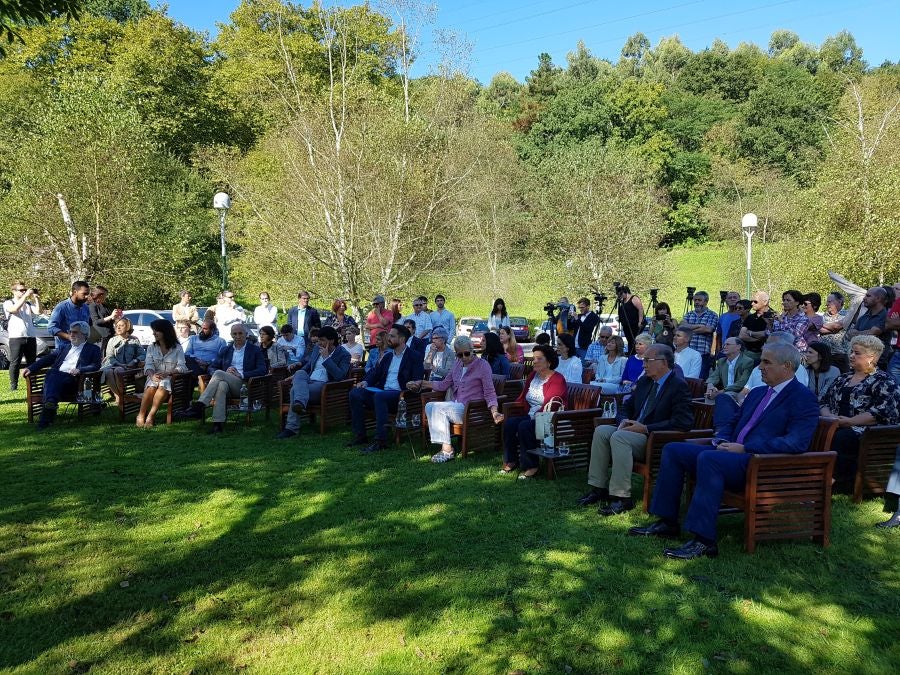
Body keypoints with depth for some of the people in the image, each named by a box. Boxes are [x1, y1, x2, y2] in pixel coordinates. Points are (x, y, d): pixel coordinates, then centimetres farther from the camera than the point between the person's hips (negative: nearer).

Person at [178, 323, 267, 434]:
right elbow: (213, 368, 19)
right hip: (227, 382, 3)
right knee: (221, 385, -36)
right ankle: (218, 424, -46)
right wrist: (226, 372, -4)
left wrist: (240, 374, -13)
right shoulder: (227, 350, 24)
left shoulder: (255, 350, 11)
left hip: (243, 385, -3)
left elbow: (262, 370, -2)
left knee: (219, 374, -29)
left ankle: (198, 406, -35)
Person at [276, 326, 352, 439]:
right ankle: (300, 403, -49)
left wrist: (326, 357, -17)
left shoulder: (344, 355, -4)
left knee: (295, 390, -30)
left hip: (325, 385, -6)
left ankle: (292, 428, -34)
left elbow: (340, 376, -18)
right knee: (299, 373, -30)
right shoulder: (317, 347, 16)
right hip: (309, 381, 6)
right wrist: (296, 377, 16)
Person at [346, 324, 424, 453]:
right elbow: (376, 373, 21)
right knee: (355, 393, -14)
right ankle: (360, 435, -10)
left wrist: (410, 386, -25)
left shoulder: (415, 356, 2)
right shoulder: (388, 356, 23)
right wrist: (366, 382, 1)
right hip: (382, 391, 7)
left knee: (379, 396, -37)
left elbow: (417, 381, -6)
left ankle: (381, 441, -34)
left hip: (399, 394, -7)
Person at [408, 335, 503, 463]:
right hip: (456, 406, 7)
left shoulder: (482, 365, -5)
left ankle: (447, 449, -20)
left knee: (439, 407, -25)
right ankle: (445, 445, -20)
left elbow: (489, 392, -9)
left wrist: (494, 412, -24)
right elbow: (444, 385, 21)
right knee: (429, 406, -19)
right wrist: (421, 383, 16)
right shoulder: (458, 364, 14)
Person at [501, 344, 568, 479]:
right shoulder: (532, 375, 16)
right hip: (531, 416, 7)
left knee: (524, 426, -31)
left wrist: (535, 416, -27)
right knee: (509, 423, -18)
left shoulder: (557, 379, -9)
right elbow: (522, 399, 15)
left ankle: (531, 466, -21)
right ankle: (511, 461, -9)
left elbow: (549, 406, -19)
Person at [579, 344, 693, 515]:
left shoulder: (679, 386, -9)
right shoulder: (644, 381, 16)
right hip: (634, 430, 8)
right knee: (601, 431, -14)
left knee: (619, 437, -31)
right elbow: (626, 407, 23)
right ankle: (599, 488, -9)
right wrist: (624, 421, -2)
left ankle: (622, 497, -26)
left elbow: (682, 423, -20)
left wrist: (645, 428, -20)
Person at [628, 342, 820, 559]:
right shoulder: (757, 393, 23)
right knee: (672, 450, -3)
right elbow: (732, 423, 29)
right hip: (733, 453, 9)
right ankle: (667, 522, -1)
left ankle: (704, 541, -32)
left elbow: (796, 443, -18)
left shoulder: (803, 398, -4)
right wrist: (721, 442, 4)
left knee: (708, 458, -35)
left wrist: (745, 449, -19)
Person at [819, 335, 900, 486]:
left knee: (836, 439, -38)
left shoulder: (883, 381, 5)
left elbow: (883, 412, -9)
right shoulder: (843, 378, 26)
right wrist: (828, 415, -1)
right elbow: (824, 401, 22)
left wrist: (850, 421, -15)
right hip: (835, 426, 6)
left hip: (865, 431, -5)